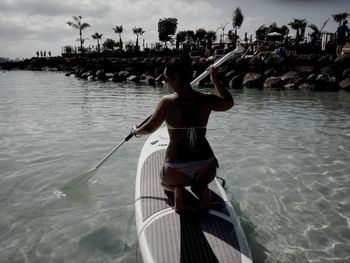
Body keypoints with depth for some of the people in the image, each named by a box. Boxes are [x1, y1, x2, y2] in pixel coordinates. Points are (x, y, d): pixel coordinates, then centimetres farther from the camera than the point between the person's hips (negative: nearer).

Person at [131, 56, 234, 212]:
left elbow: (149, 128, 0)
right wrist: (215, 80, 25)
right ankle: (202, 188, 2)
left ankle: (176, 189, -1)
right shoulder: (206, 100, -3)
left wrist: (136, 131, 21)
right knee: (201, 179, 39)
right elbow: (229, 102, 18)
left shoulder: (167, 102, -11)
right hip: (206, 167, 2)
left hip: (176, 169, -2)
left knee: (165, 181, 34)